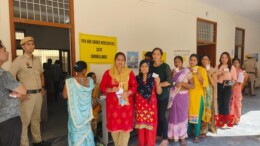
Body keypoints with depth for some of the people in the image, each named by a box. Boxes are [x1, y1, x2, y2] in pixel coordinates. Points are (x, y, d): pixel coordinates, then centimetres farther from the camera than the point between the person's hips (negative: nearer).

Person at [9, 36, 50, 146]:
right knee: (25, 121, -2)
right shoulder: (18, 61, -8)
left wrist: (42, 87, 13)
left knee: (36, 119, 17)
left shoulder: (37, 60, 11)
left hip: (38, 94, 6)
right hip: (27, 95, -6)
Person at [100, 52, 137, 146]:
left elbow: (134, 85, 3)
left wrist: (128, 93, -15)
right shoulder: (108, 72, 1)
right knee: (114, 124, 7)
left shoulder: (129, 72, 4)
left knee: (125, 124, 2)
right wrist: (111, 90, -16)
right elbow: (102, 86, 2)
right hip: (112, 103, 0)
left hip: (126, 102, 1)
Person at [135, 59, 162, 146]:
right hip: (140, 105, 2)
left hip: (151, 105, -2)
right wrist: (134, 105, 2)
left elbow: (159, 92, -2)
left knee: (150, 124, 2)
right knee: (141, 124, 10)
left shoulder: (153, 78, -3)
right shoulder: (137, 78, 2)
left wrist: (157, 83, -19)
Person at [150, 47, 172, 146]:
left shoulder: (165, 66, -6)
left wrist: (158, 85, -21)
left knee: (162, 116, -1)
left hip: (163, 94, -4)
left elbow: (170, 81, -16)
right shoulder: (150, 66, 7)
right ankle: (159, 134, 30)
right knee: (156, 115, 11)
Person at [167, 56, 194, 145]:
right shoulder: (173, 71, 8)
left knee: (182, 116, 2)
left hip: (182, 97, -3)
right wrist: (173, 75, -8)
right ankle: (174, 134, 24)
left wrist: (182, 83, -21)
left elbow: (192, 85, -7)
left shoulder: (187, 72, -5)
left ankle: (182, 137, 16)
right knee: (173, 115, 8)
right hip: (173, 96, 4)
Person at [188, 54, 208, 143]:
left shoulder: (202, 70, -4)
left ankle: (196, 136, 10)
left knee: (197, 115, -1)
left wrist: (199, 76, -21)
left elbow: (205, 84, -9)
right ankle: (188, 132, 25)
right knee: (188, 114, 8)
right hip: (188, 95, 3)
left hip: (198, 95, -3)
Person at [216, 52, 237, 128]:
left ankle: (226, 122, 8)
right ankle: (221, 121, 21)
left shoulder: (232, 67, 1)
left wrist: (230, 82, -19)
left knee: (226, 104, -4)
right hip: (219, 86, 3)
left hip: (227, 87, -2)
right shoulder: (217, 67, 7)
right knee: (220, 104, 8)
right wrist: (220, 74, -14)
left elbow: (234, 78, -1)